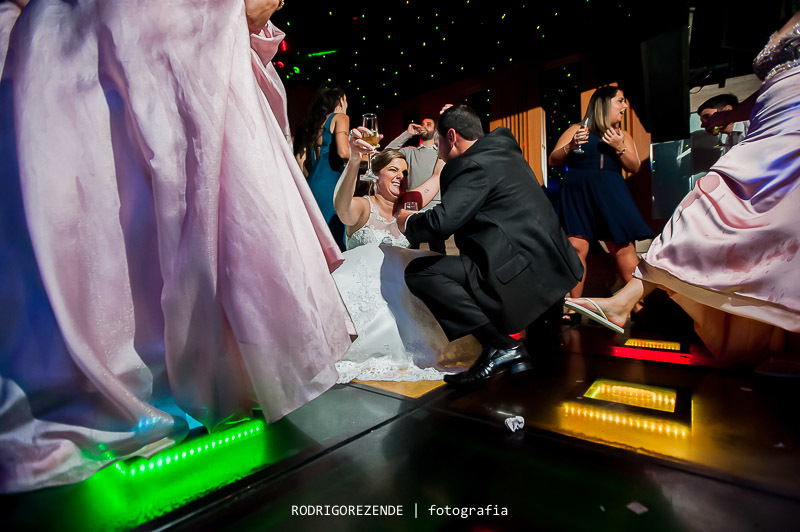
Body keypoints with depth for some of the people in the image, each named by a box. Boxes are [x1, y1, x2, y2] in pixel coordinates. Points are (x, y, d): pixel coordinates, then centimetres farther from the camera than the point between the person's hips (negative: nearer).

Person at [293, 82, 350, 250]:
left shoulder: (312, 123, 22)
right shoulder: (340, 117, 2)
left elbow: (300, 159, 17)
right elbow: (343, 152, -15)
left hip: (313, 184, 7)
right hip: (331, 185, -7)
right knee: (335, 239, -8)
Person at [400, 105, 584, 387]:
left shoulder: (473, 165, -11)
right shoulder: (503, 152, 18)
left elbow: (442, 221, -21)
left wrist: (408, 221, -2)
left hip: (524, 272, -10)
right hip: (550, 266, 10)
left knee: (419, 272, -13)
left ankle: (499, 345, -13)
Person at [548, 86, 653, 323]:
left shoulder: (622, 135, 20)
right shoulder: (577, 130, 9)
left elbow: (634, 167, 11)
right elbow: (553, 161, 5)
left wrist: (619, 147, -4)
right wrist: (570, 146, -12)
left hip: (610, 196, 3)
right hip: (577, 195, -3)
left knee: (623, 247, -5)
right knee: (576, 249, -8)